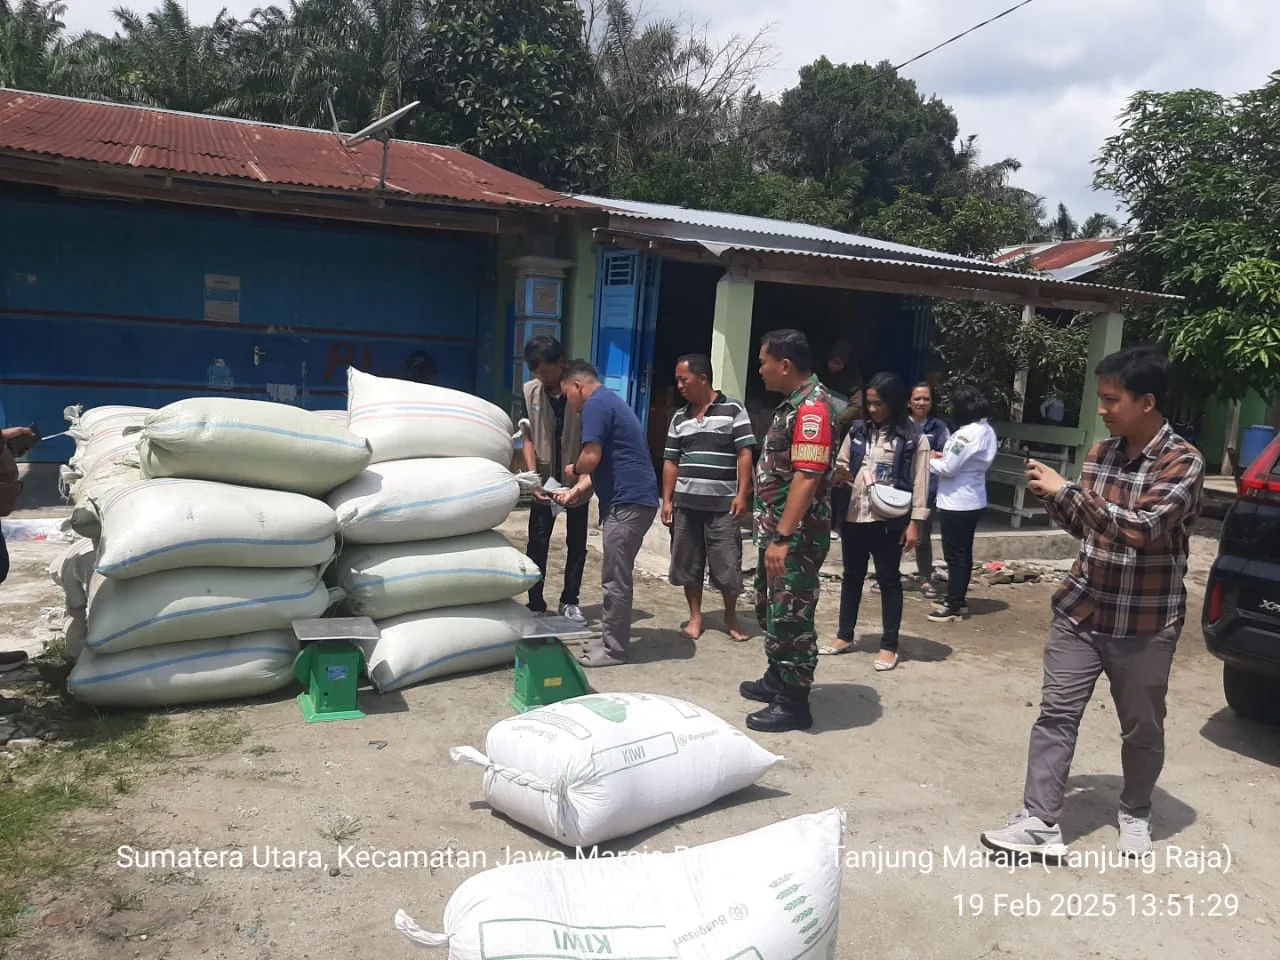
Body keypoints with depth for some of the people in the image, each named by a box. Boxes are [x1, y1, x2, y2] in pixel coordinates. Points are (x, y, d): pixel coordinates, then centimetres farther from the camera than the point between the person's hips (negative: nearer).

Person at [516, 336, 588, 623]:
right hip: (545, 480, 1)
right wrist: (533, 476, -13)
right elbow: (527, 438, -2)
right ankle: (535, 605, 10)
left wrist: (578, 466, -22)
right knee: (537, 542, 2)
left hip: (577, 480, -1)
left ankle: (570, 601, 22)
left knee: (577, 543, 9)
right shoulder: (529, 391, -5)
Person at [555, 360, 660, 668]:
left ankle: (614, 649, 6)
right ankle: (613, 641, 24)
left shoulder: (595, 404, -10)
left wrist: (573, 470, 2)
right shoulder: (609, 401, 22)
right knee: (618, 576, 16)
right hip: (632, 500, 10)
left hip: (627, 502, -10)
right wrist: (575, 491, 13)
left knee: (615, 579, -2)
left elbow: (591, 458, -19)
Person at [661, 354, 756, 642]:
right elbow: (671, 461, 12)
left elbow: (745, 454, -7)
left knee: (727, 564, 2)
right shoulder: (679, 418, 10)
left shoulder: (733, 410, -4)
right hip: (686, 504, 4)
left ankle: (731, 617, 21)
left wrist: (742, 494, -14)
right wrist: (667, 500, 7)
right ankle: (695, 616, 23)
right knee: (688, 563, 8)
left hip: (722, 505, -4)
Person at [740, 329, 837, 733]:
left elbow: (806, 478, -26)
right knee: (770, 609, 20)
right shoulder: (795, 403, 14)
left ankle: (794, 703, 9)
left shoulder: (813, 407, -19)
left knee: (791, 616, -2)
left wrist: (782, 538, -28)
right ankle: (777, 679, 35)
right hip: (778, 529, 10)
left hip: (796, 535, -10)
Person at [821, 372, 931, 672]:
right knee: (852, 576, 14)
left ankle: (889, 645, 13)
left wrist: (914, 523, -11)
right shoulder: (857, 431, 7)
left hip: (888, 521, -5)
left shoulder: (914, 438, -5)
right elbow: (840, 466, 14)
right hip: (853, 516, 5)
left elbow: (919, 483, -6)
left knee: (889, 580, 4)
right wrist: (840, 475, -10)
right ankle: (844, 636, 26)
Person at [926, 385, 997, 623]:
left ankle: (954, 606, 3)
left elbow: (948, 469, -20)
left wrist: (930, 461, -2)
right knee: (963, 553, 16)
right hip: (972, 500, 10)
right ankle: (958, 599, 26)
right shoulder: (986, 430, 9)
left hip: (956, 502, -10)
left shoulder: (967, 433, -21)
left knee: (955, 555, -3)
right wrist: (945, 456, 6)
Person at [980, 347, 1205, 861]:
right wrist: (1051, 497, -5)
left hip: (1145, 624, -4)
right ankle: (1040, 822, 6)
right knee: (1056, 715, 1)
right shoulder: (1100, 453, 4)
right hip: (1080, 610, 5)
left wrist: (1066, 489, -25)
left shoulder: (1182, 461, -14)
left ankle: (1135, 814, 36)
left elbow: (1140, 529, -28)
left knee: (1141, 729, 13)